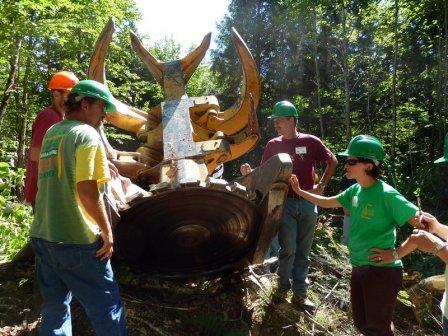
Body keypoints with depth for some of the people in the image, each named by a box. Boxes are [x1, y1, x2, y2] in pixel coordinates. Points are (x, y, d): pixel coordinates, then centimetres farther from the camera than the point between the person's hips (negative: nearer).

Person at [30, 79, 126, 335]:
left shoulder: (51, 134, 14)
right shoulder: (87, 134, -11)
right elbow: (87, 190, -19)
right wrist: (107, 231, -10)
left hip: (43, 235, 8)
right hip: (76, 239, -8)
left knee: (55, 307, 18)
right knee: (107, 309, 4)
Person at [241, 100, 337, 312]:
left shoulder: (310, 142, -1)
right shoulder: (273, 145, 4)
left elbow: (332, 161, 10)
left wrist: (321, 185, 4)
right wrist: (250, 173, -14)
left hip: (307, 202, 1)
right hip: (285, 202, 0)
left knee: (303, 251, 9)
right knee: (288, 248, -7)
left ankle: (299, 294, 20)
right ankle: (283, 286, 17)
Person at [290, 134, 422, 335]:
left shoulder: (386, 194, -19)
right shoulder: (355, 190, 3)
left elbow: (421, 224, -19)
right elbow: (326, 202, 17)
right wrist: (299, 191, 17)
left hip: (382, 271, -8)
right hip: (359, 268, 8)